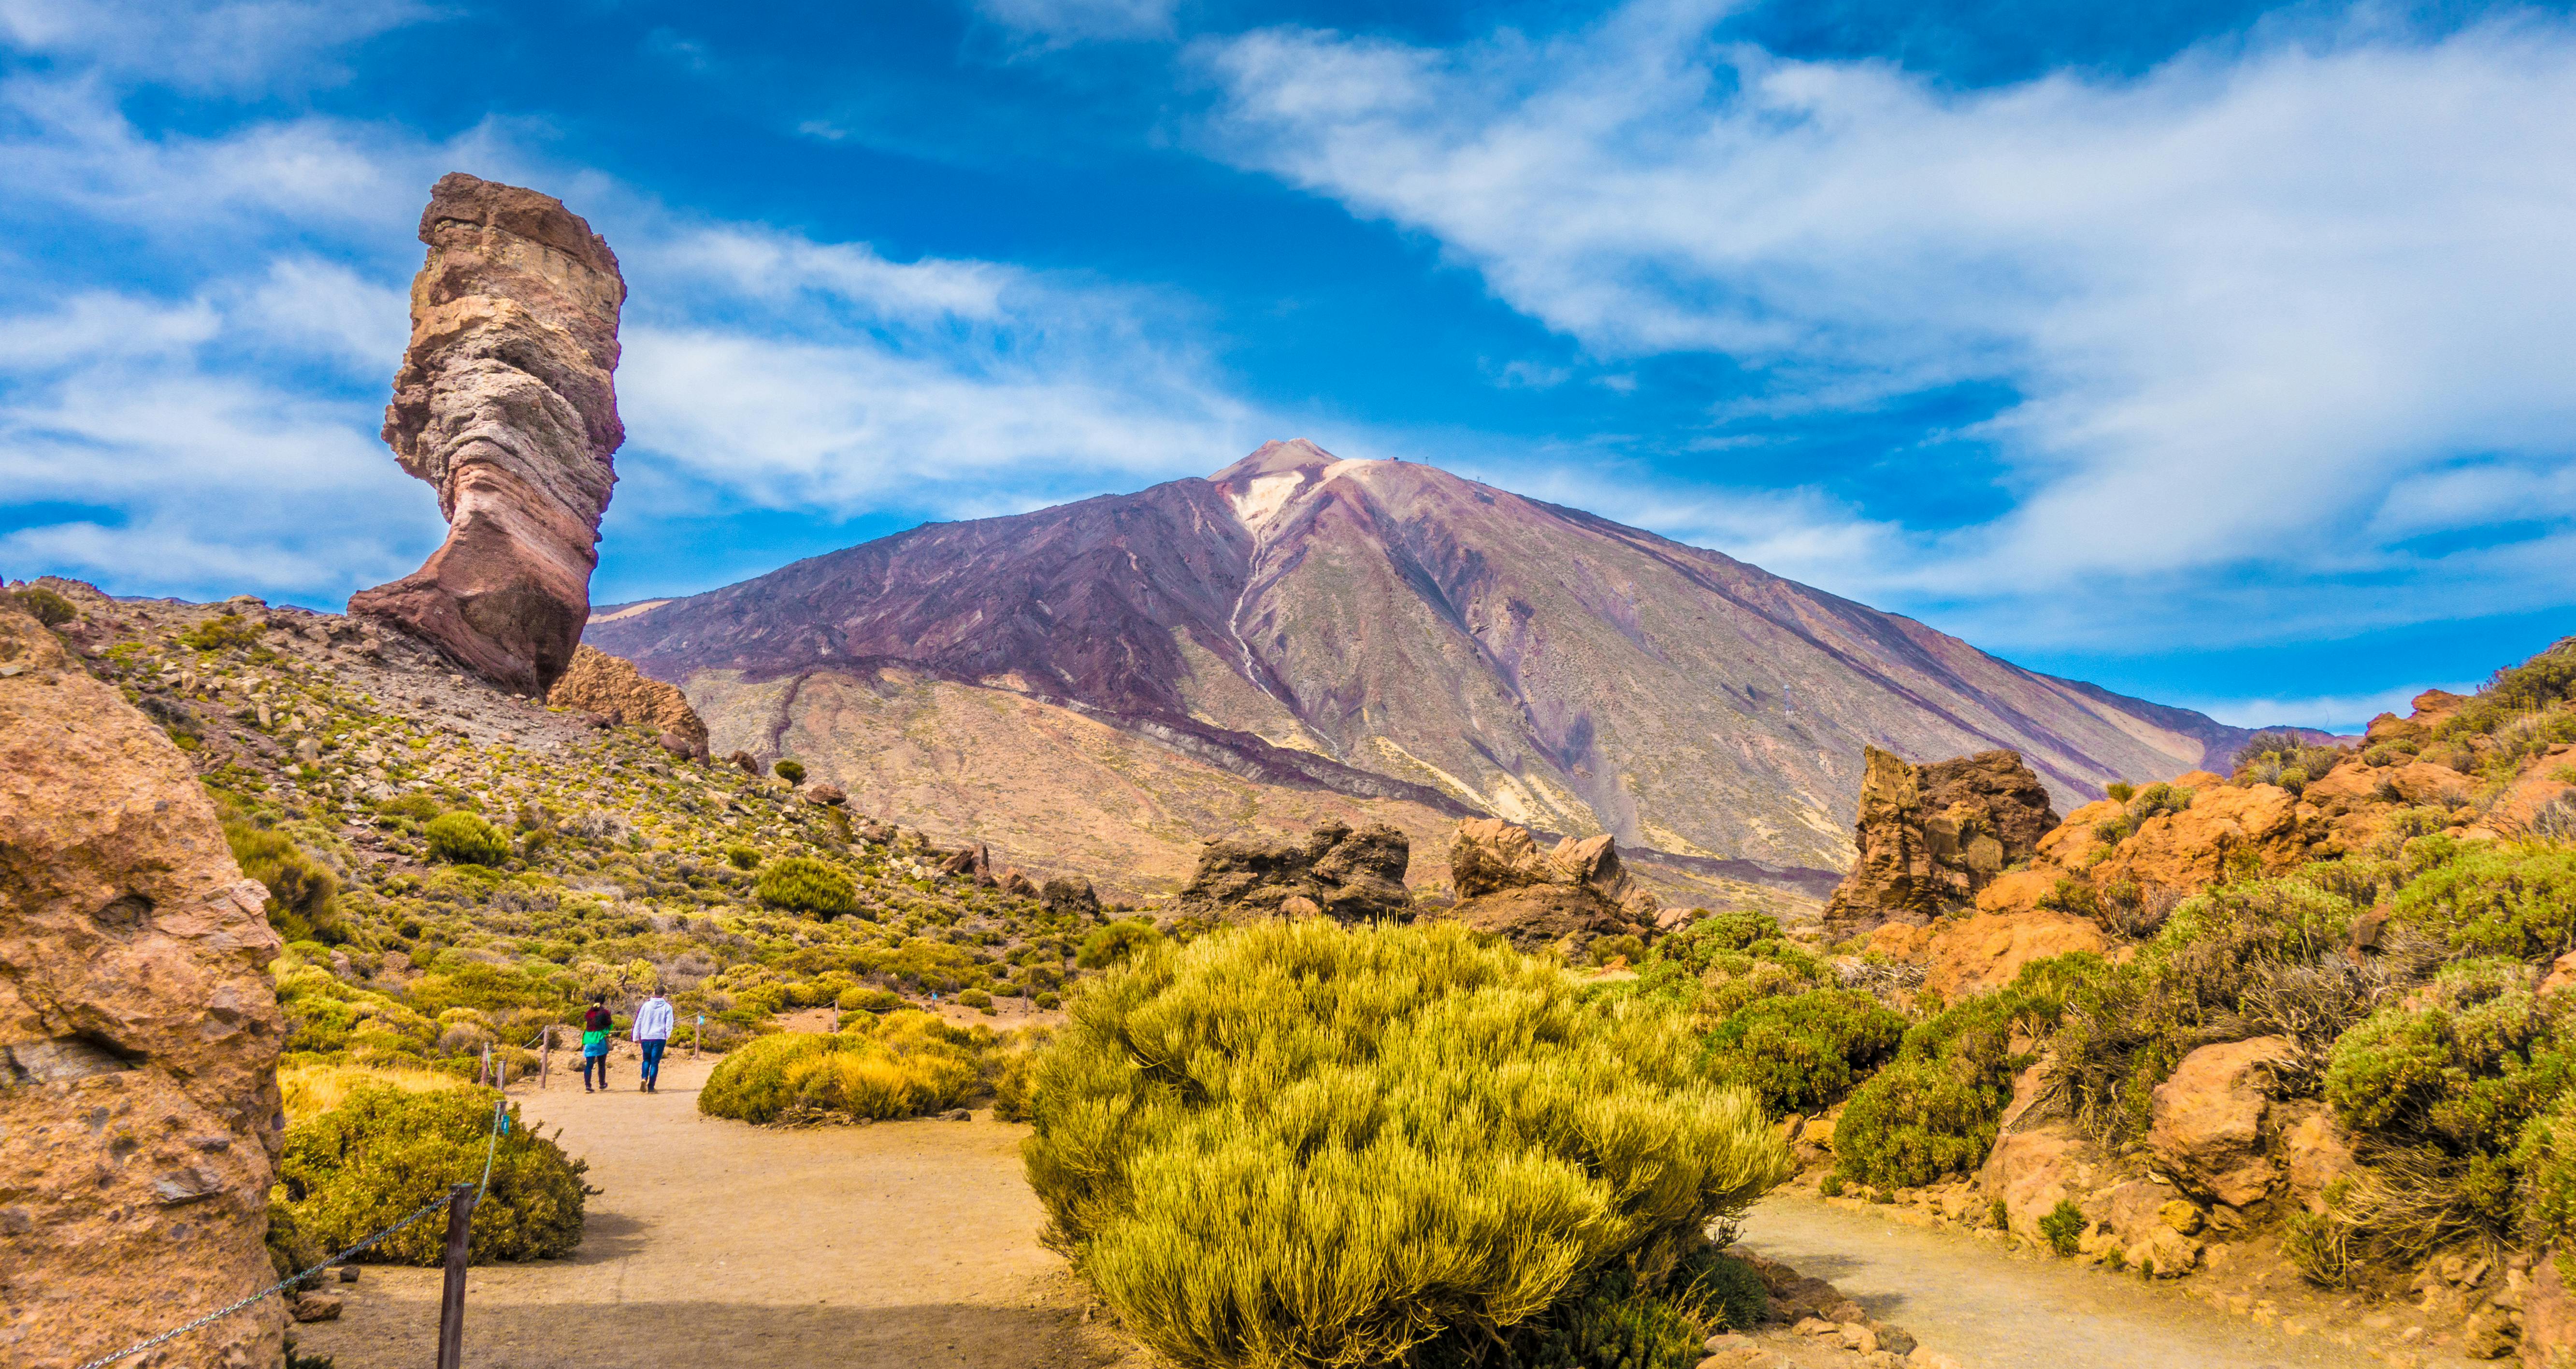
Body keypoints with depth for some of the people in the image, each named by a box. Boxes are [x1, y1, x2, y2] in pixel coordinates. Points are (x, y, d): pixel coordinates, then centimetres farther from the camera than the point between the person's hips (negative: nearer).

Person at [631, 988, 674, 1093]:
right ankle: (651, 1087, -2)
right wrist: (668, 1037, -1)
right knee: (655, 1063, 3)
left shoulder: (645, 1005, 4)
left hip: (646, 1038, 2)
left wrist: (636, 1037, 11)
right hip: (659, 1038, -1)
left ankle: (644, 1078, -5)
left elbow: (638, 1022, 6)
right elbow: (669, 1023, -5)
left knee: (647, 1060, 20)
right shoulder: (667, 1007, 1)